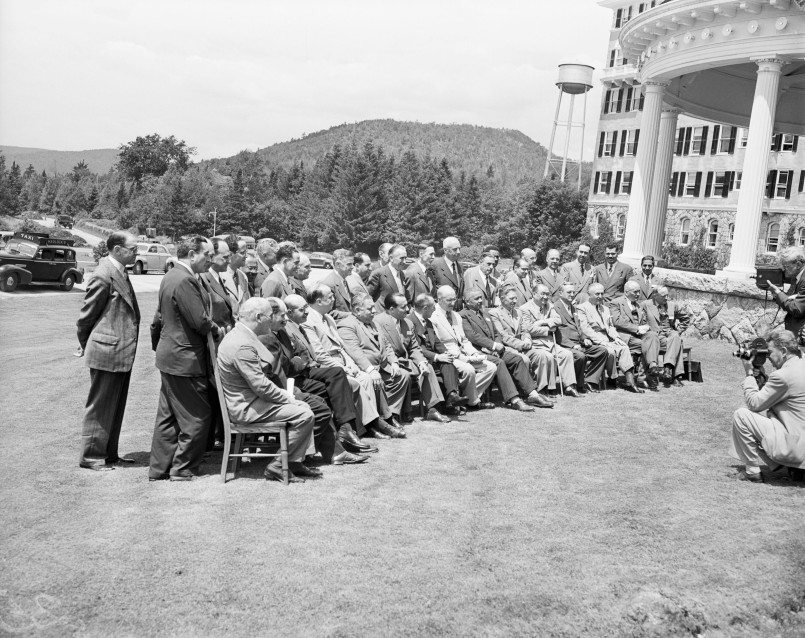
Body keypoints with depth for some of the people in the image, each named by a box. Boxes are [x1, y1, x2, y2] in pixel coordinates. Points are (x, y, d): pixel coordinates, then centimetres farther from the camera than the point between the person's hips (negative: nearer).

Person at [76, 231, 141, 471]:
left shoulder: (120, 272, 10)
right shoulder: (104, 276, -18)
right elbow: (87, 314, -11)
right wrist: (85, 345, 2)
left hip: (122, 352, 9)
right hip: (107, 352, -9)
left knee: (115, 407, 16)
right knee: (100, 407, 2)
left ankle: (109, 453, 26)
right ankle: (90, 456, 14)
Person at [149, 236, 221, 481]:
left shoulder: (171, 276, 12)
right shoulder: (185, 280, -20)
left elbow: (159, 318, 21)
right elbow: (200, 321, -22)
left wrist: (157, 344, 29)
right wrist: (217, 330, -3)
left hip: (169, 356, 10)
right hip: (185, 359, -10)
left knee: (168, 416, 16)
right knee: (196, 416, 1)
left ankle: (159, 467, 23)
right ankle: (182, 468, 10)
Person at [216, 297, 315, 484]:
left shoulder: (241, 336, 10)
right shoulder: (243, 346, -25)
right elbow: (260, 386, -26)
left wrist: (282, 393, 7)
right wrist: (286, 397, -12)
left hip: (251, 399, 11)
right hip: (247, 408, -11)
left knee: (303, 407, 13)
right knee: (305, 416, -17)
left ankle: (295, 462, 14)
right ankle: (278, 467, -7)